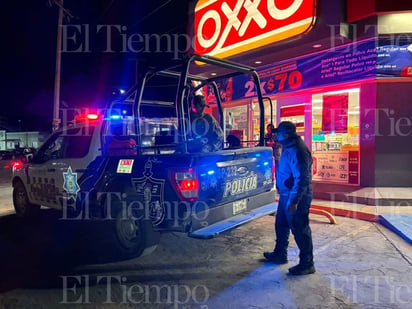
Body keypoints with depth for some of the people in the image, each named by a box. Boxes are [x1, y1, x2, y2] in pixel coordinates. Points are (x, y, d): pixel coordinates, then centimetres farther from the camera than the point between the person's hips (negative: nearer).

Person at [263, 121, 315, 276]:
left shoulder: (297, 151, -24)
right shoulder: (289, 147, 8)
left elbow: (302, 179, -27)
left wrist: (293, 201, -27)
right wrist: (280, 188, 25)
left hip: (296, 197, -11)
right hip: (286, 194, 11)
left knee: (300, 230, 2)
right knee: (281, 225, 22)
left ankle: (307, 264, 18)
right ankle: (280, 254, 39)